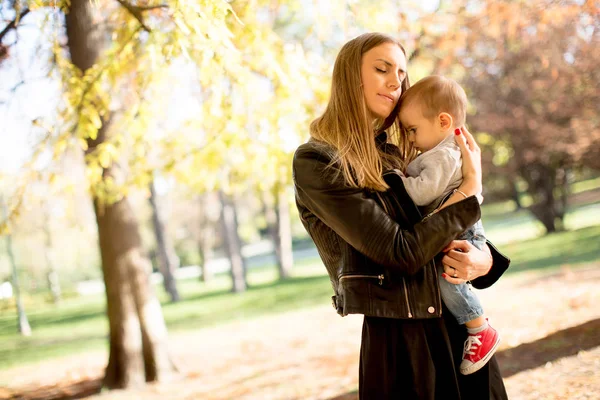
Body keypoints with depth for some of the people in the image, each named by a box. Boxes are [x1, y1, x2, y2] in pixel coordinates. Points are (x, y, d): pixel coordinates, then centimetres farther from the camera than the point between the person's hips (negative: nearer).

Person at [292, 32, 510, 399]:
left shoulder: (398, 156, 11)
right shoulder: (315, 162, -11)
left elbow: (462, 239, 15)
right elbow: (402, 252, -17)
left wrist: (486, 259, -8)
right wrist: (471, 187, -8)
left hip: (462, 330, 6)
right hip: (399, 344, -6)